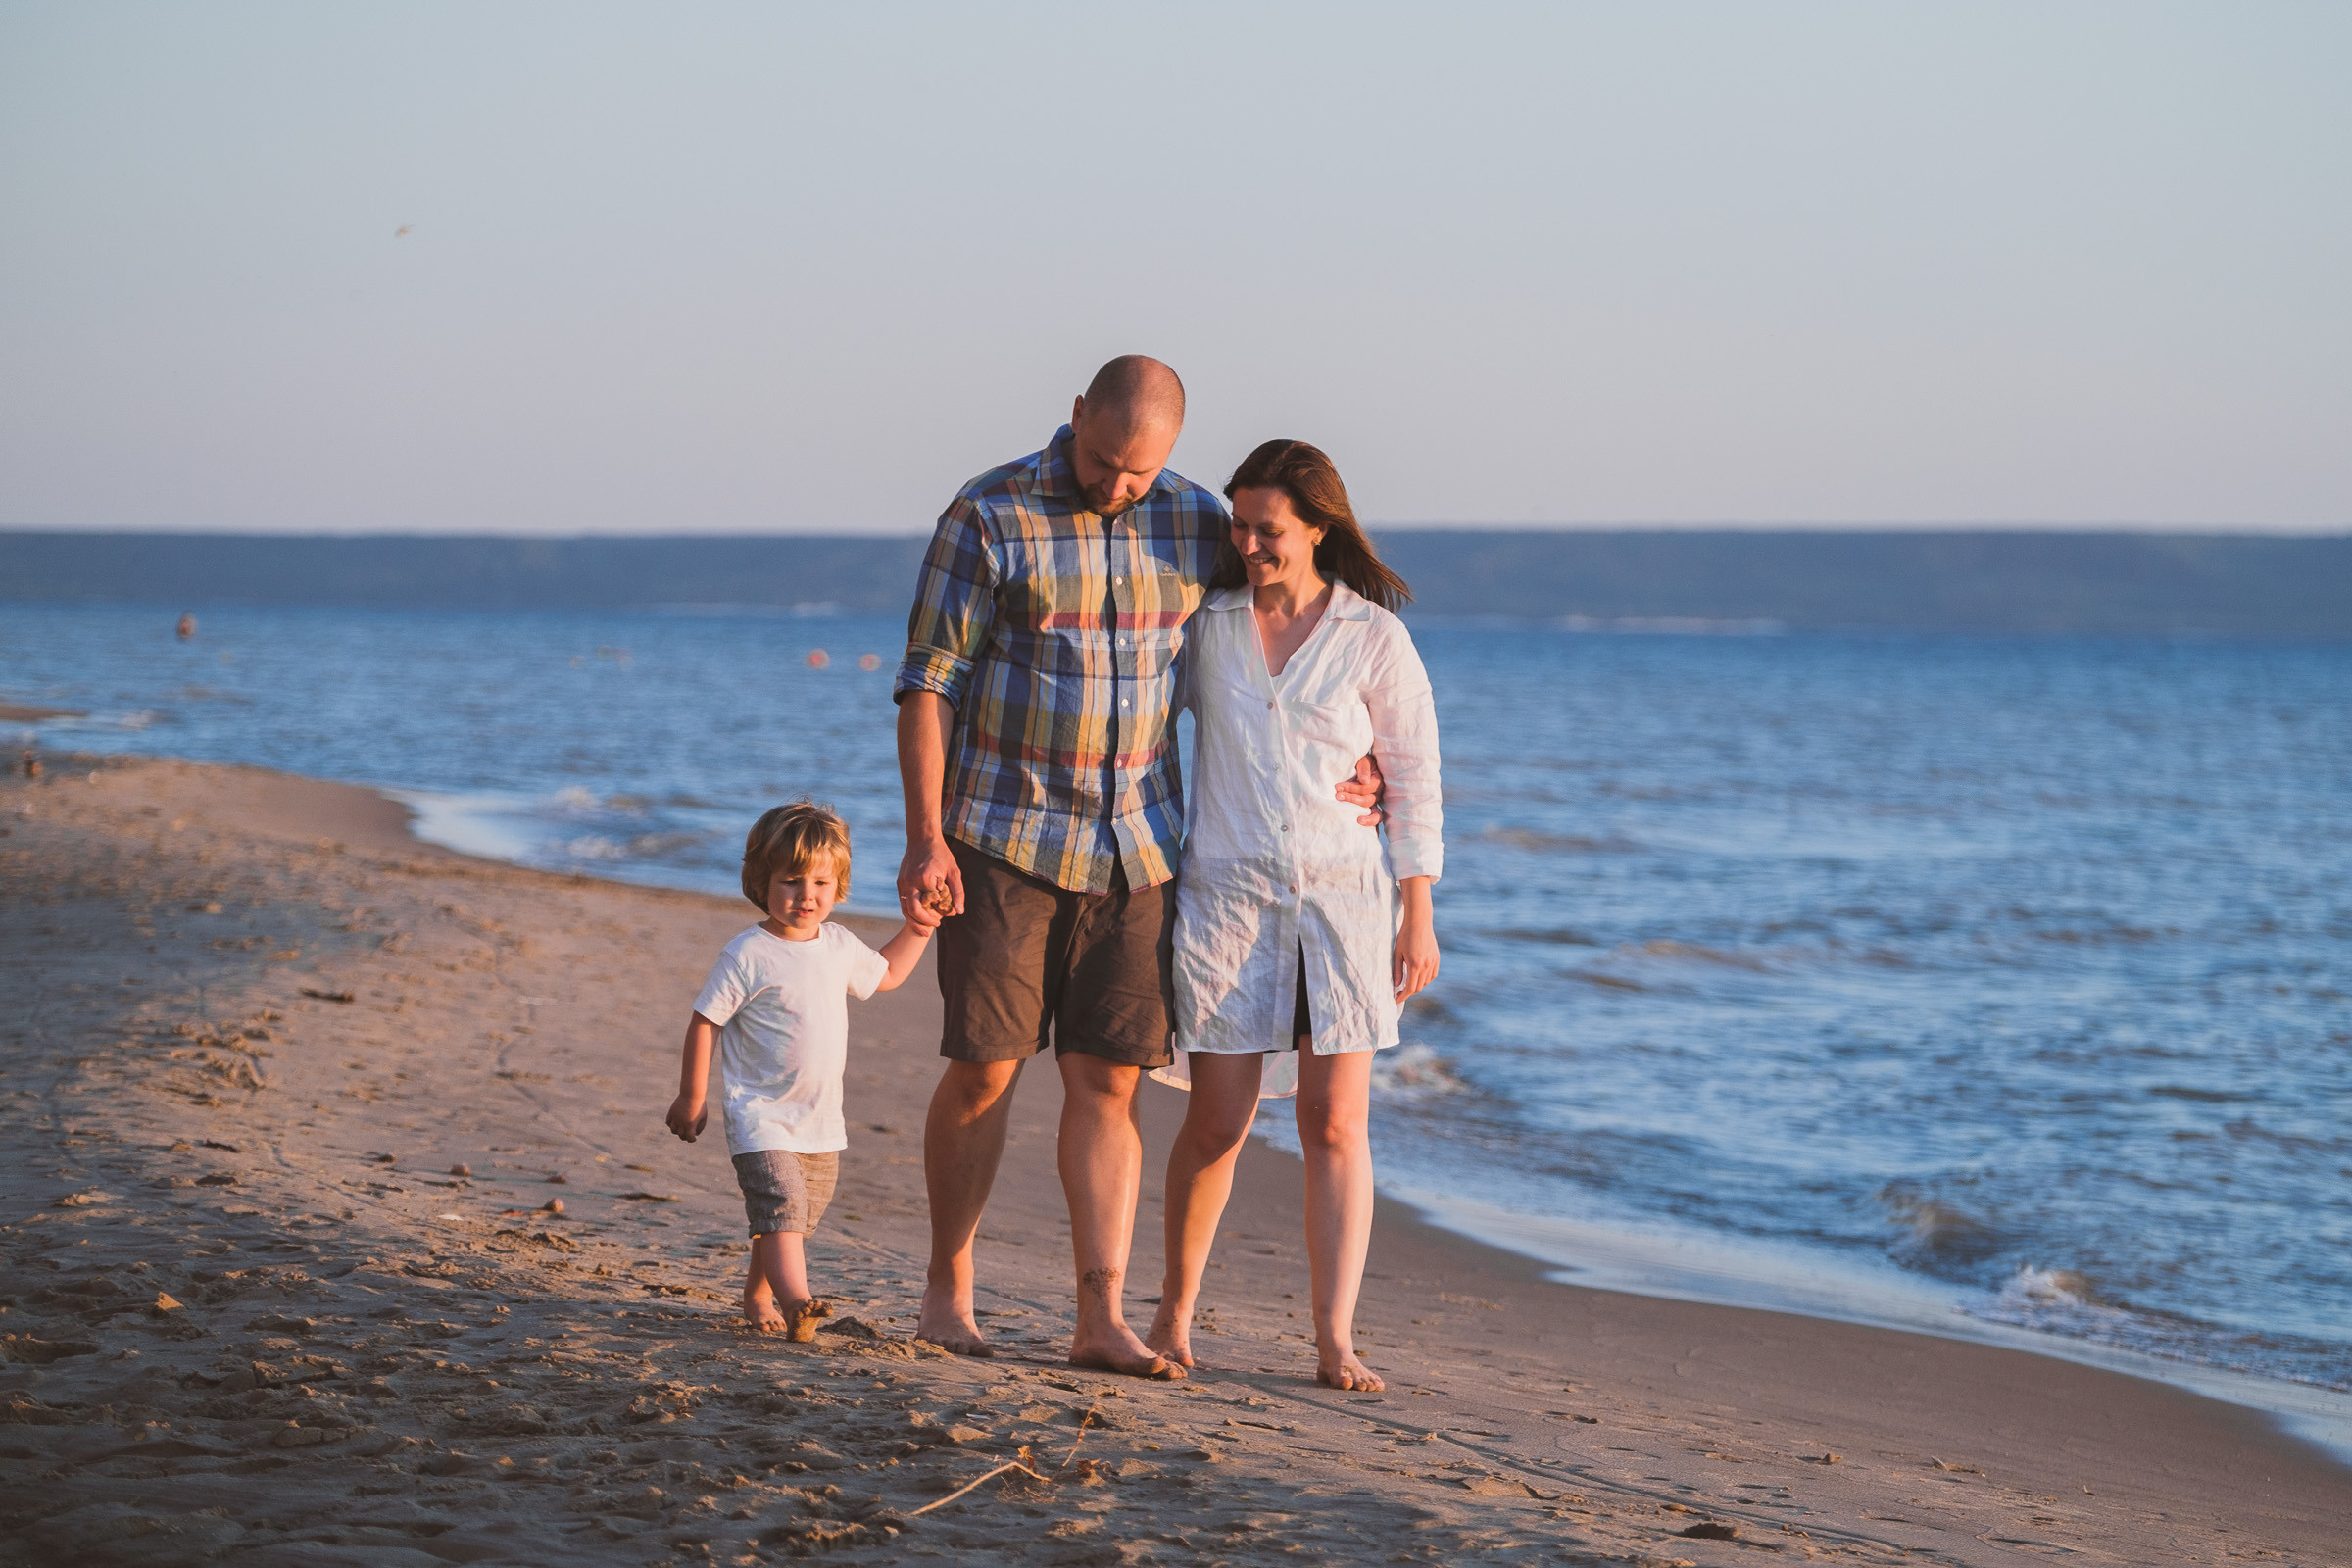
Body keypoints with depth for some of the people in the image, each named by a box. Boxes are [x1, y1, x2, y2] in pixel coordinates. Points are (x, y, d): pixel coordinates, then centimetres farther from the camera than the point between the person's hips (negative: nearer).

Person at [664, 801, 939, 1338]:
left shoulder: (840, 945, 5)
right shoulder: (748, 955, -14)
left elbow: (884, 974, 27)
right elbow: (704, 1022, -9)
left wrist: (916, 931, 14)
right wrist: (691, 1098, -7)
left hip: (820, 1120, 7)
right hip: (760, 1114, -7)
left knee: (800, 1216, 15)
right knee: (781, 1203, -23)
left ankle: (757, 1296, 35)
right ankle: (796, 1302, -34)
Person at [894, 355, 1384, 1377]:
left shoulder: (1195, 524, 4)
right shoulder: (989, 517, -8)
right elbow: (928, 682, -8)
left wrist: (1349, 763, 3)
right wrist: (924, 839, -14)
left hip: (1135, 845, 3)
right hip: (1005, 840, -3)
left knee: (1107, 1083, 1)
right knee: (984, 1069, 0)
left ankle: (1102, 1319, 1)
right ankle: (948, 1290, 16)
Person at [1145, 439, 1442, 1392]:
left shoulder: (1373, 636, -1)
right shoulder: (1203, 624, 4)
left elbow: (1414, 780, 2)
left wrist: (1418, 917, -1)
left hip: (1344, 896, -1)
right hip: (1226, 893, 1)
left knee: (1336, 1125, -3)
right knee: (1217, 1124, -1)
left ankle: (1335, 1342, -1)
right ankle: (1174, 1313, 19)